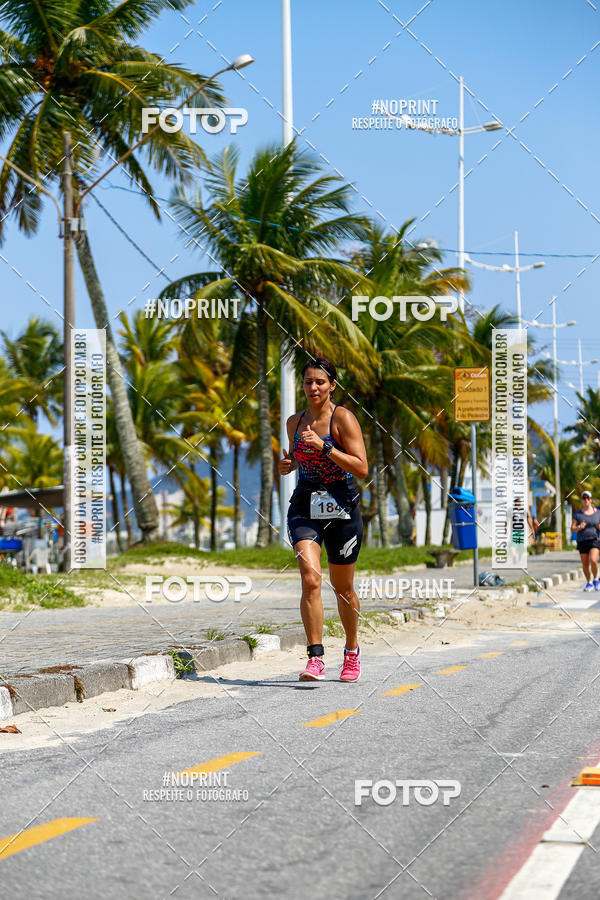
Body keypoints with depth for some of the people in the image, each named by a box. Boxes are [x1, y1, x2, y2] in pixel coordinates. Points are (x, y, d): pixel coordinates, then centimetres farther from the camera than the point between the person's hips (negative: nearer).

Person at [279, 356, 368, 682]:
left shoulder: (343, 418, -7)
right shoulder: (295, 422, 8)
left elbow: (361, 468, -14)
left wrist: (324, 447, -22)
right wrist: (288, 464, 3)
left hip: (341, 508, -2)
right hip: (304, 506, 3)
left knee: (343, 588, 10)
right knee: (310, 576, -20)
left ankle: (352, 650, 35)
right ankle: (315, 658, -22)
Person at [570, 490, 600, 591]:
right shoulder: (577, 514, 3)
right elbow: (572, 528, 1)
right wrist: (579, 527, -19)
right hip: (582, 541, 1)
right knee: (585, 564, 4)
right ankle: (589, 583, 25)